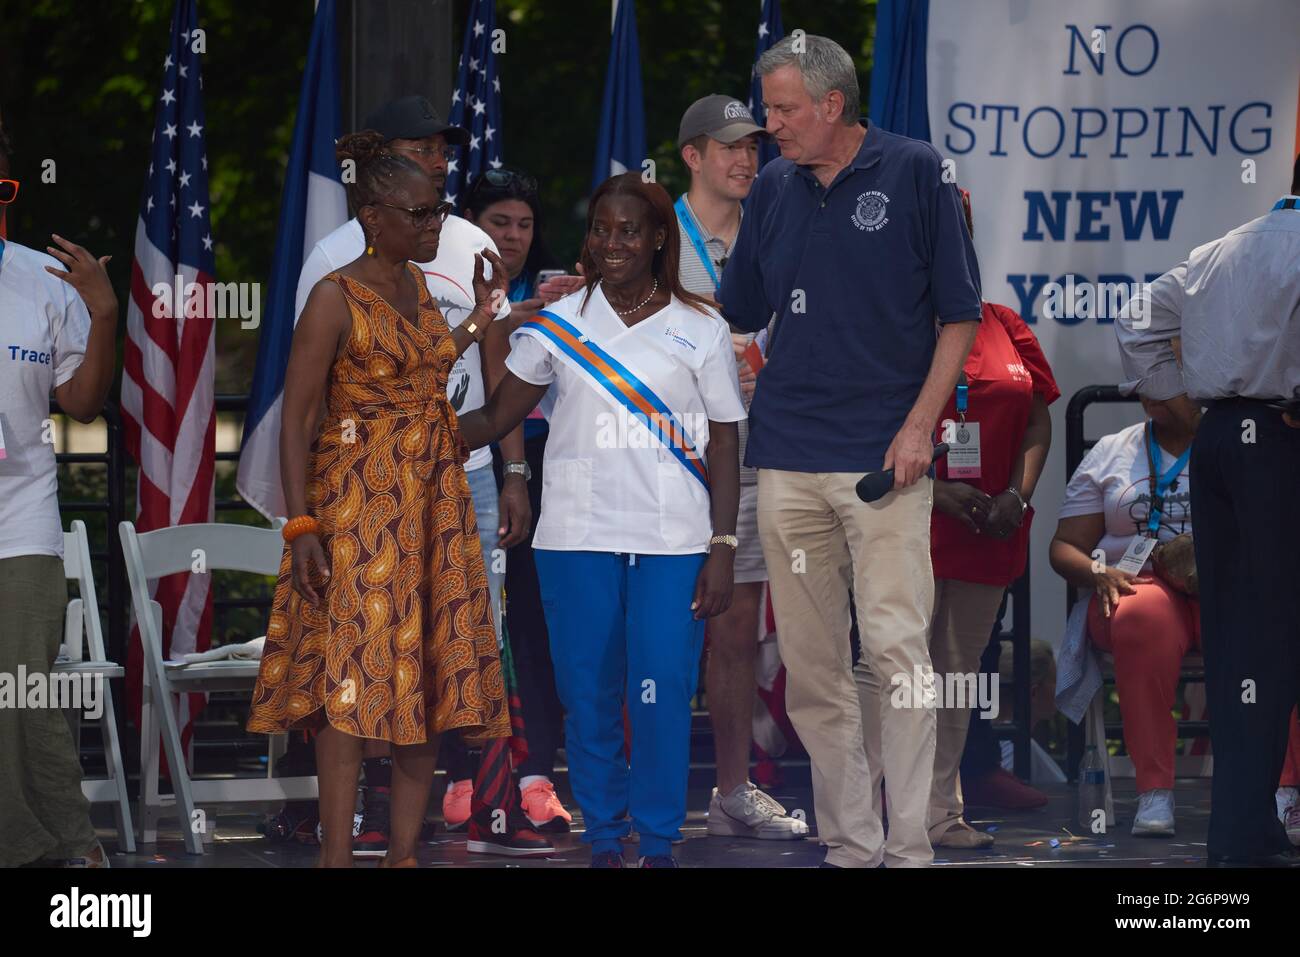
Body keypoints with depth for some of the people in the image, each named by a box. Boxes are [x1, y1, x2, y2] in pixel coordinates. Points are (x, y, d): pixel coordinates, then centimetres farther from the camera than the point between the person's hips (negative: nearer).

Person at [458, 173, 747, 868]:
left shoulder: (701, 331, 4)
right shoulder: (558, 324, 8)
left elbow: (722, 448, 4)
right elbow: (495, 418, 6)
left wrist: (722, 550, -3)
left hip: (672, 544, -1)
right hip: (577, 540, 2)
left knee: (662, 696, -6)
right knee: (587, 695, 3)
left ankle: (658, 844, 7)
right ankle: (604, 841, 15)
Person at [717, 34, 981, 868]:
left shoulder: (916, 173, -2)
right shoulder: (775, 189, 11)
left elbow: (960, 314, 0)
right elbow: (734, 314, 20)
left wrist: (920, 425, -9)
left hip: (885, 456, -5)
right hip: (789, 459, 5)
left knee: (895, 647, -11)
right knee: (811, 665, 3)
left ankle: (911, 847, -9)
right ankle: (850, 844, 7)